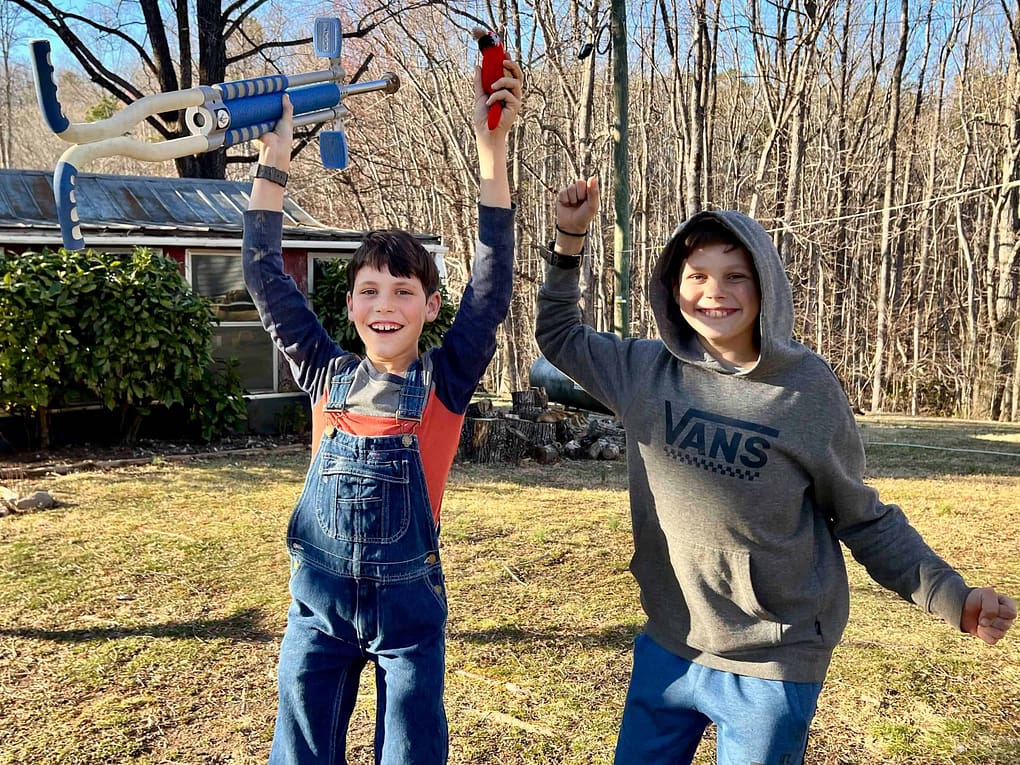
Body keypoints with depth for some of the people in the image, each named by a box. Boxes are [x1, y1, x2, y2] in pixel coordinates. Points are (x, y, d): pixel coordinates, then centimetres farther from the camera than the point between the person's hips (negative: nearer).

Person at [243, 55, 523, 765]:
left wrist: (492, 149, -22)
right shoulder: (328, 376, -1)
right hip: (319, 600, 2)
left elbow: (493, 280, -16)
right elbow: (266, 278, -2)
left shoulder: (445, 381, -7)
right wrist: (274, 157, -6)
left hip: (409, 600, -2)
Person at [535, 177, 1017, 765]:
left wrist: (952, 596, -12)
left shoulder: (808, 387, -11)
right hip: (667, 648, 3)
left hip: (772, 667, -3)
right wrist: (570, 238, 0)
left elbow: (863, 519, -2)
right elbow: (558, 335, 11)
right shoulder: (647, 369, -5)